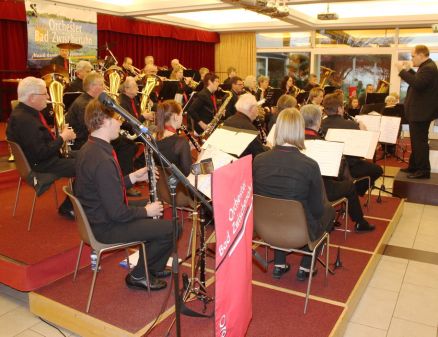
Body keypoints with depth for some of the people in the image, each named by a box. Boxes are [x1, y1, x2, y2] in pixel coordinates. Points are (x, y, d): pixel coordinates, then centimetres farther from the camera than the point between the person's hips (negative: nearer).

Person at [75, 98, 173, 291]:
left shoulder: (89, 148, 2)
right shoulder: (102, 160, -31)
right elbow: (117, 213, -28)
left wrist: (134, 177, 6)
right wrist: (146, 211, -12)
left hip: (98, 215, 10)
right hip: (106, 228, -10)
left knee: (155, 206, 23)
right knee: (171, 228, -9)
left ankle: (153, 266, 31)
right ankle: (139, 276, 11)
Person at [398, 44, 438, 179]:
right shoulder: (426, 67, 14)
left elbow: (417, 84, -31)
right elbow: (418, 80, 20)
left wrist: (402, 71, -26)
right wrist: (409, 70, 12)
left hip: (421, 112, -11)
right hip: (419, 111, 11)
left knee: (420, 141, -6)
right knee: (416, 140, 17)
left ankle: (423, 170, 0)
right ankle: (414, 166, 27)